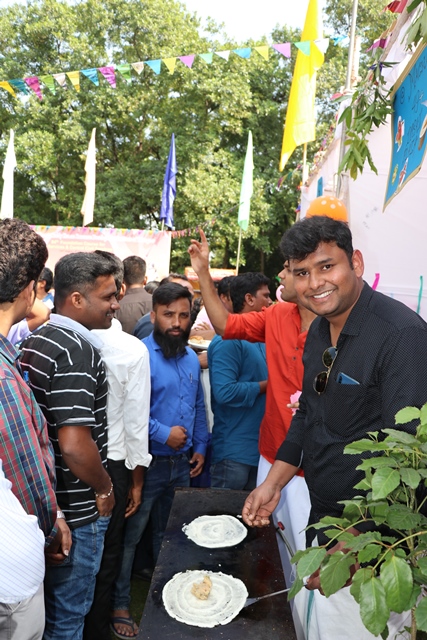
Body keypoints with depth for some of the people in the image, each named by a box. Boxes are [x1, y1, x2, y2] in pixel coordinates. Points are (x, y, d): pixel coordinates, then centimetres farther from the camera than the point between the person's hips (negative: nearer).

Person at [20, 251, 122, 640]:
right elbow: (74, 445, -31)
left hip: (43, 502, 8)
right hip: (76, 511, -8)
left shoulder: (35, 342, 4)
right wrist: (105, 489, -12)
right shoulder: (79, 351, -25)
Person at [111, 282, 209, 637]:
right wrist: (163, 434, -19)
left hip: (182, 462, 6)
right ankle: (120, 604, 28)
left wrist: (200, 447, 9)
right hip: (147, 462, -6)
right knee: (130, 535, 8)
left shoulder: (191, 357, 6)